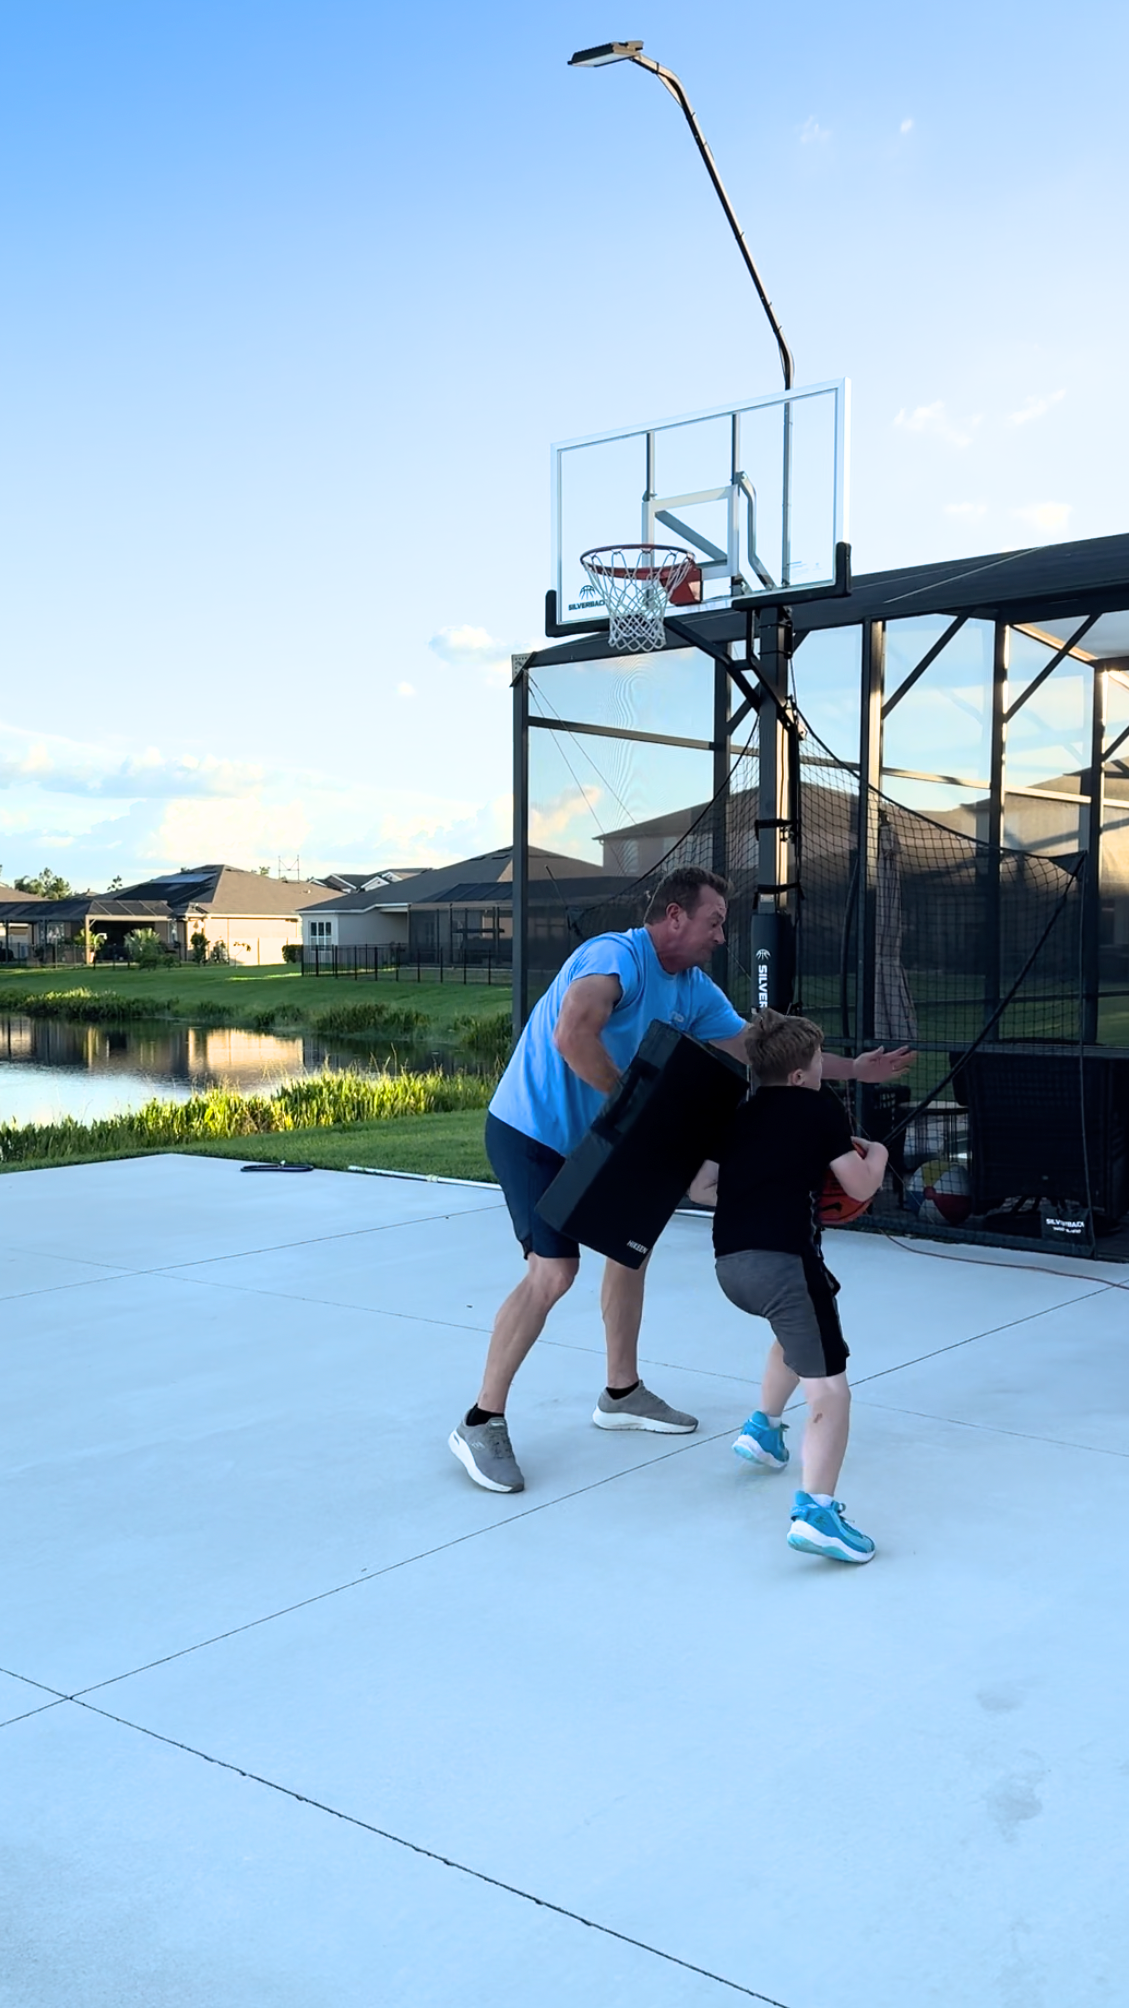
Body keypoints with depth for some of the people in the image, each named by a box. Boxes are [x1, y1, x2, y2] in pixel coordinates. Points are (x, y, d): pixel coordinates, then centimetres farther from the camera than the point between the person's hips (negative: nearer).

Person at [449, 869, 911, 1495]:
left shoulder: (695, 992, 5)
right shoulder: (616, 956, -23)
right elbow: (573, 1036, -39)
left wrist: (852, 1068, 10)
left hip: (591, 1136, 10)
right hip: (531, 1131, -9)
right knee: (553, 1270, -16)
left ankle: (622, 1393, 32)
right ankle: (480, 1423, -5)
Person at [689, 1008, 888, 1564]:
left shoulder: (740, 1114, 21)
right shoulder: (820, 1107, 4)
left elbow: (700, 1189, 22)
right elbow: (861, 1188, 5)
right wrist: (876, 1154, 25)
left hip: (728, 1262, 7)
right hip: (782, 1259, -7)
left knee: (796, 1332, 37)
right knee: (829, 1389, -8)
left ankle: (763, 1427, 40)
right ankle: (815, 1510, -23)